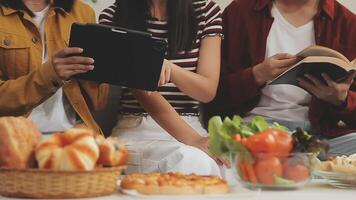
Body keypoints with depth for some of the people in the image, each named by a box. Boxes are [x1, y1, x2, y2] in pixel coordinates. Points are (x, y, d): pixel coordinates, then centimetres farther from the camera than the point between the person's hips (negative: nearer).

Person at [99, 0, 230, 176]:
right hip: (136, 130, -2)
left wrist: (169, 66, -23)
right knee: (190, 159, -34)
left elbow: (208, 90, 1)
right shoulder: (112, 17, 2)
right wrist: (191, 139, -27)